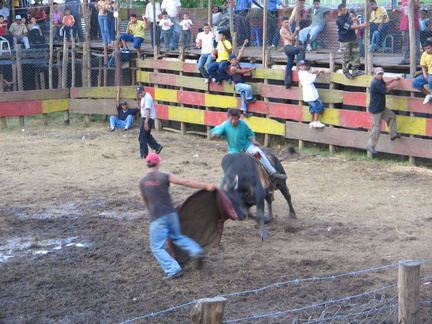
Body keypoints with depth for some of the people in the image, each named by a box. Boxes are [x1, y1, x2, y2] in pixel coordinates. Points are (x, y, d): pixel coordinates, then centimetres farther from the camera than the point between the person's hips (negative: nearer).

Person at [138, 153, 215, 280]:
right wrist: (206, 186, -1)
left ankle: (174, 270, -7)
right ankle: (196, 251, 8)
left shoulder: (142, 182, 2)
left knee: (157, 248, 4)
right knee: (177, 236, 26)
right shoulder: (165, 177, -3)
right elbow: (186, 183, -5)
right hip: (171, 213, 2)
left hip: (157, 218, -2)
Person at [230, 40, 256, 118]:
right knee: (248, 87, -30)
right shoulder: (233, 68, -20)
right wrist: (251, 69, -10)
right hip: (238, 85, -8)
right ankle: (249, 99, -6)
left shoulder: (237, 63, 2)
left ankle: (244, 111, 13)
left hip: (242, 83, 8)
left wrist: (244, 44, 2)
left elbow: (240, 53, 5)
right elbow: (242, 72, -18)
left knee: (243, 98, 8)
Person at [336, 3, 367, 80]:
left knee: (356, 54, 8)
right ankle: (346, 72, 15)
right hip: (345, 41, -8)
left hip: (353, 38, 8)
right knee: (346, 57, 1)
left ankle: (355, 70, 14)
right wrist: (361, 25, -25)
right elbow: (350, 27, -26)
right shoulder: (339, 20, -24)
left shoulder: (346, 13, 3)